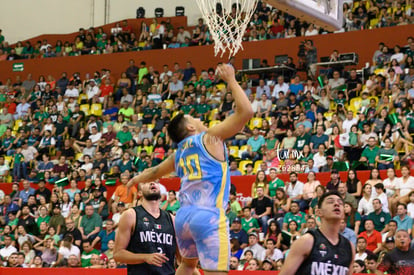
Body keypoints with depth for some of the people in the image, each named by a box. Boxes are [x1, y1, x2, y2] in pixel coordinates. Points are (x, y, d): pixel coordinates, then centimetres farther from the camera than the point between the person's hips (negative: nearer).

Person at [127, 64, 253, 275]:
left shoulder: (180, 151, 21)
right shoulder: (211, 138, 2)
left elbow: (155, 172, 40)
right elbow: (246, 111, -6)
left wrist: (136, 180, 61)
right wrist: (231, 81, 5)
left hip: (183, 216, 7)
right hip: (209, 215, -7)